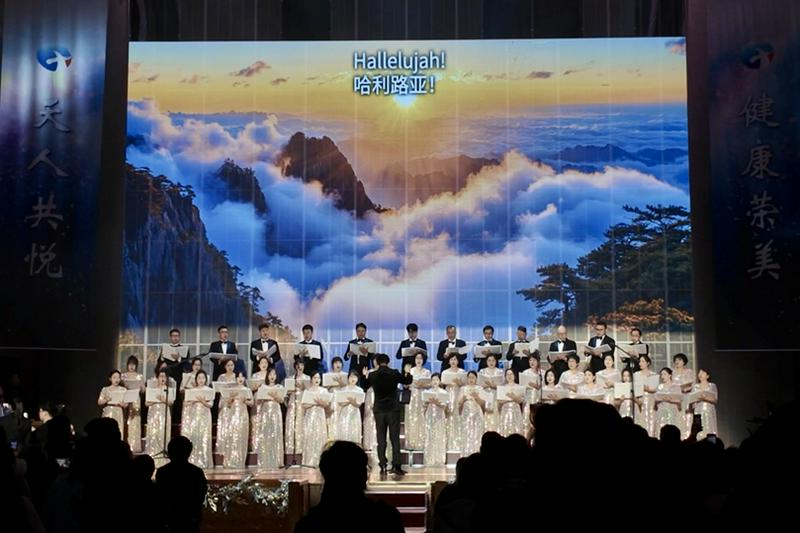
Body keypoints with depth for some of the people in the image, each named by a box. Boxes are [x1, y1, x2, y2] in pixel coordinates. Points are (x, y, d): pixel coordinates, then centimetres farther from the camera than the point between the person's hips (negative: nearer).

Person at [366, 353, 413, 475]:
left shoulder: (372, 375, -4)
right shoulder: (395, 373, -5)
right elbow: (408, 381, 11)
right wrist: (407, 372, 31)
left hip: (379, 410, 1)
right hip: (393, 409, -1)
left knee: (381, 439, 6)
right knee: (395, 438, 2)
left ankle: (383, 466, 3)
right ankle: (396, 466, -5)